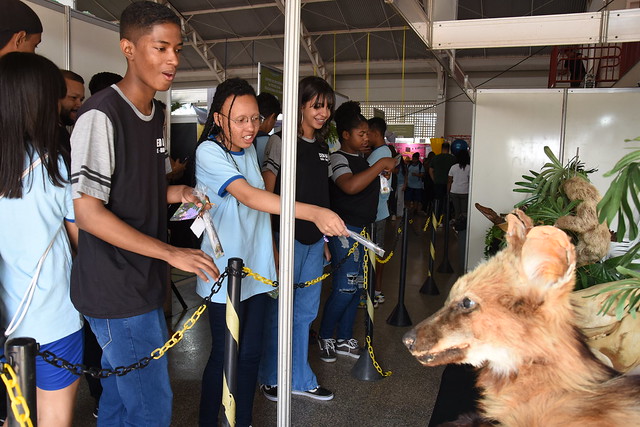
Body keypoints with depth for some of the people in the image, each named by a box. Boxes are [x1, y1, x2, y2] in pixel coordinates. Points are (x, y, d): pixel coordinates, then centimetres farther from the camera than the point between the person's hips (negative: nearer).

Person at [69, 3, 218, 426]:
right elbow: (88, 212, -21)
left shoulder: (157, 113, 11)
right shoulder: (101, 116, -17)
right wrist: (172, 252, -24)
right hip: (117, 290, -8)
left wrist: (178, 192, 2)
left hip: (143, 281, 8)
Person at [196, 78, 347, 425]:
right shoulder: (208, 152, -15)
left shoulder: (250, 150, 8)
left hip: (256, 269, 6)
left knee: (250, 354, 13)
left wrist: (272, 251, 15)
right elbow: (249, 197, -32)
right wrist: (314, 213, -42)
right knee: (223, 356, 5)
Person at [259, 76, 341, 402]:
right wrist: (270, 244, -17)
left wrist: (325, 238, 16)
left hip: (314, 241, 7)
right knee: (279, 311, 6)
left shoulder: (322, 147, 12)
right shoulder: (281, 141, -8)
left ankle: (300, 379, 31)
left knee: (305, 312, 15)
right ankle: (271, 378, 27)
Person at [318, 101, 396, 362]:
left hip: (362, 229, 9)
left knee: (356, 287, 12)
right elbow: (350, 186, -32)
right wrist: (381, 164, -26)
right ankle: (324, 338, 12)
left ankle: (344, 339, 24)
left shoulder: (361, 160, 17)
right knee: (345, 288, -8)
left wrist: (383, 173, 15)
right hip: (345, 230, -9)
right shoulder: (338, 159, -11)